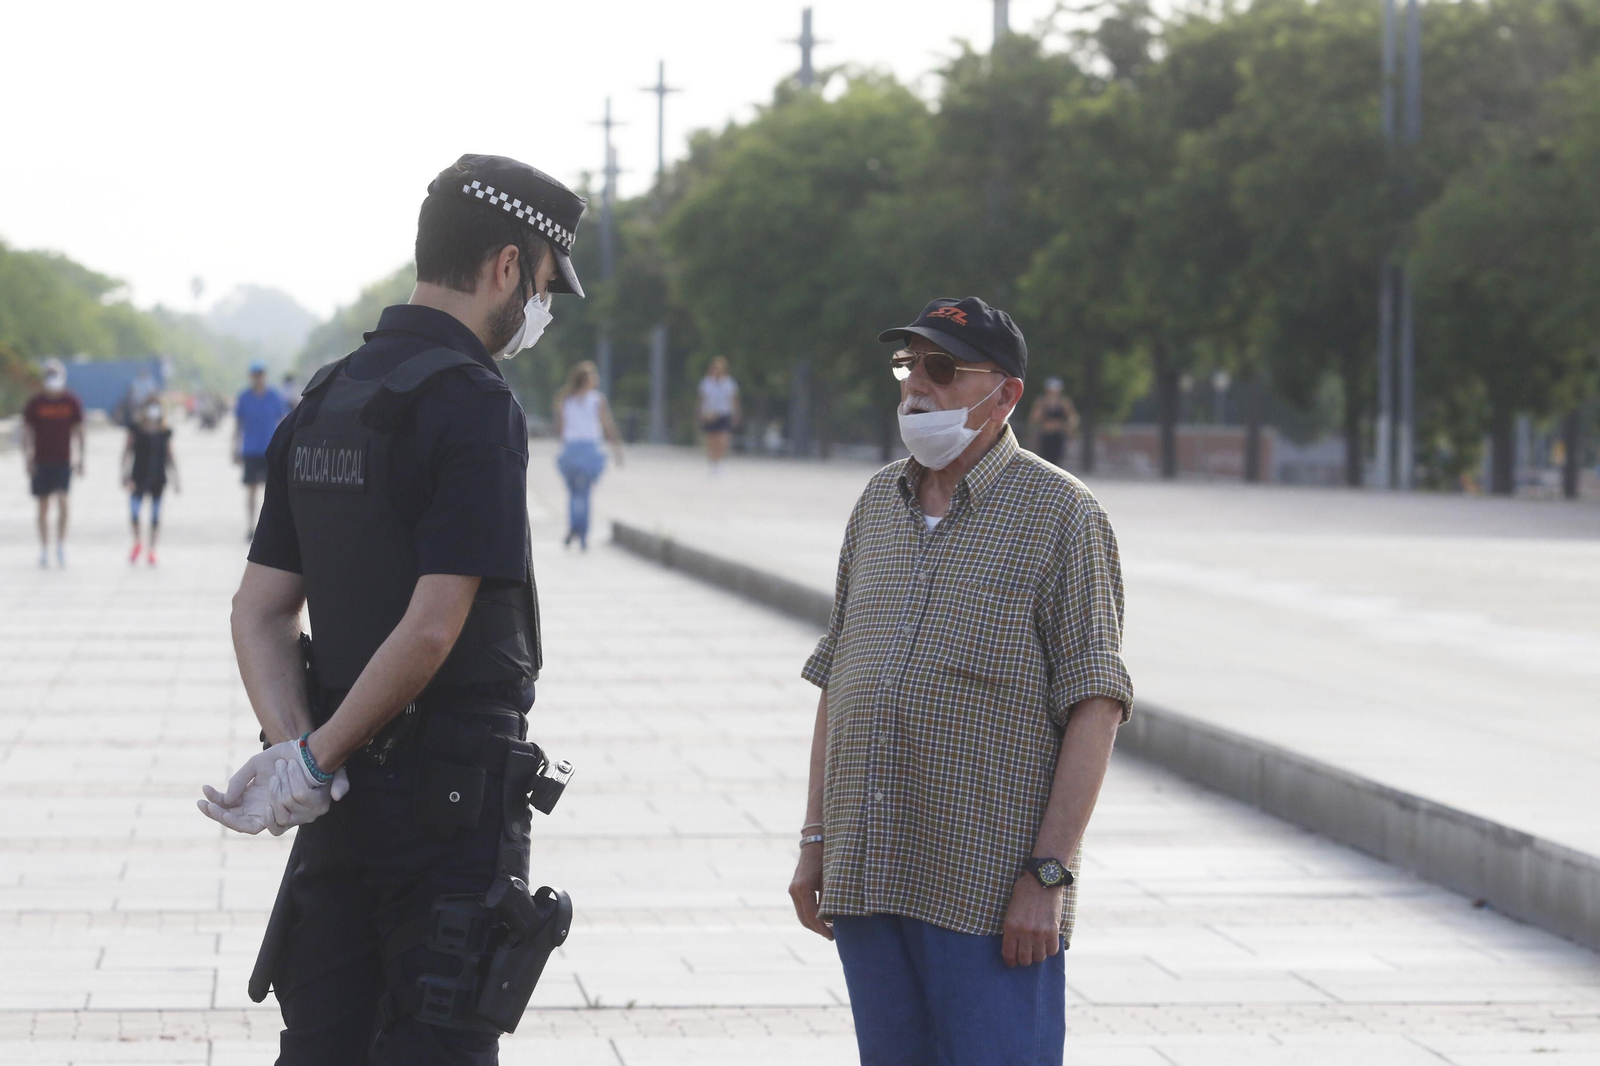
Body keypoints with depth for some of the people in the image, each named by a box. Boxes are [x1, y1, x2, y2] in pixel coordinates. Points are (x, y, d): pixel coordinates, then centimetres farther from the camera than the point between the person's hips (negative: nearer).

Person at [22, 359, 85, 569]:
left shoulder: (72, 402, 1)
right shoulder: (35, 402, -1)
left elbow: (78, 432, 8)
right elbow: (27, 432, 2)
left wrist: (80, 460, 6)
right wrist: (27, 459, -6)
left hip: (64, 461, 0)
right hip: (41, 462, 0)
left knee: (62, 500, -17)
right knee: (43, 506, 5)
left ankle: (61, 544, -4)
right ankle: (44, 550, 13)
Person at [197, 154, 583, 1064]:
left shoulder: (324, 402, 11)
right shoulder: (477, 407, -15)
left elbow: (260, 612, 8)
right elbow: (432, 628, -22)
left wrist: (299, 747, -4)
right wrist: (313, 759, -14)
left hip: (340, 806, 8)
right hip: (455, 796, -8)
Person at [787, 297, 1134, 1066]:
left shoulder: (1060, 514, -5)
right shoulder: (878, 502, 13)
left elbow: (1094, 708, -10)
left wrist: (1048, 874, -15)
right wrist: (816, 840, 13)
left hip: (992, 894, -6)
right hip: (865, 880, 6)